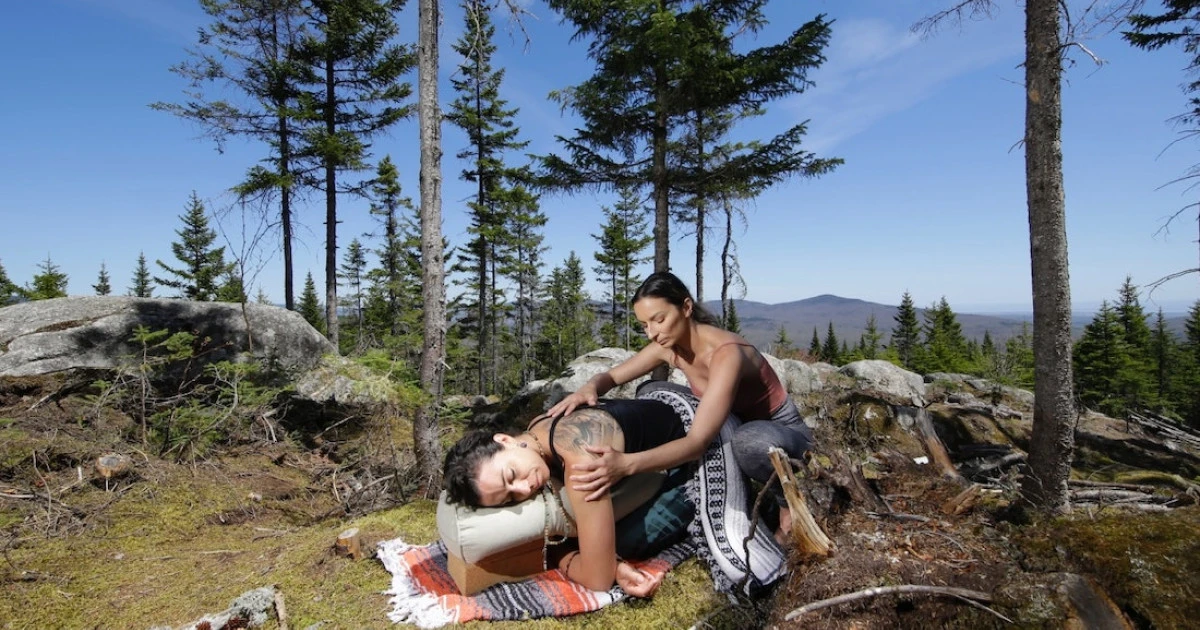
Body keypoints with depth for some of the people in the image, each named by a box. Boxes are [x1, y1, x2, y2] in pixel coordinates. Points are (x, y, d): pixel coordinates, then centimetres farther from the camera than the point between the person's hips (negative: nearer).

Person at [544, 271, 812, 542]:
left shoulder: (726, 354, -34)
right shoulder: (669, 346, -11)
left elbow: (698, 442, -42)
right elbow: (611, 376, -4)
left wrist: (626, 464, -56)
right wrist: (589, 387, -29)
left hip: (783, 431, -7)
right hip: (737, 426, 8)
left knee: (749, 441, -42)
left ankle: (788, 502, -5)